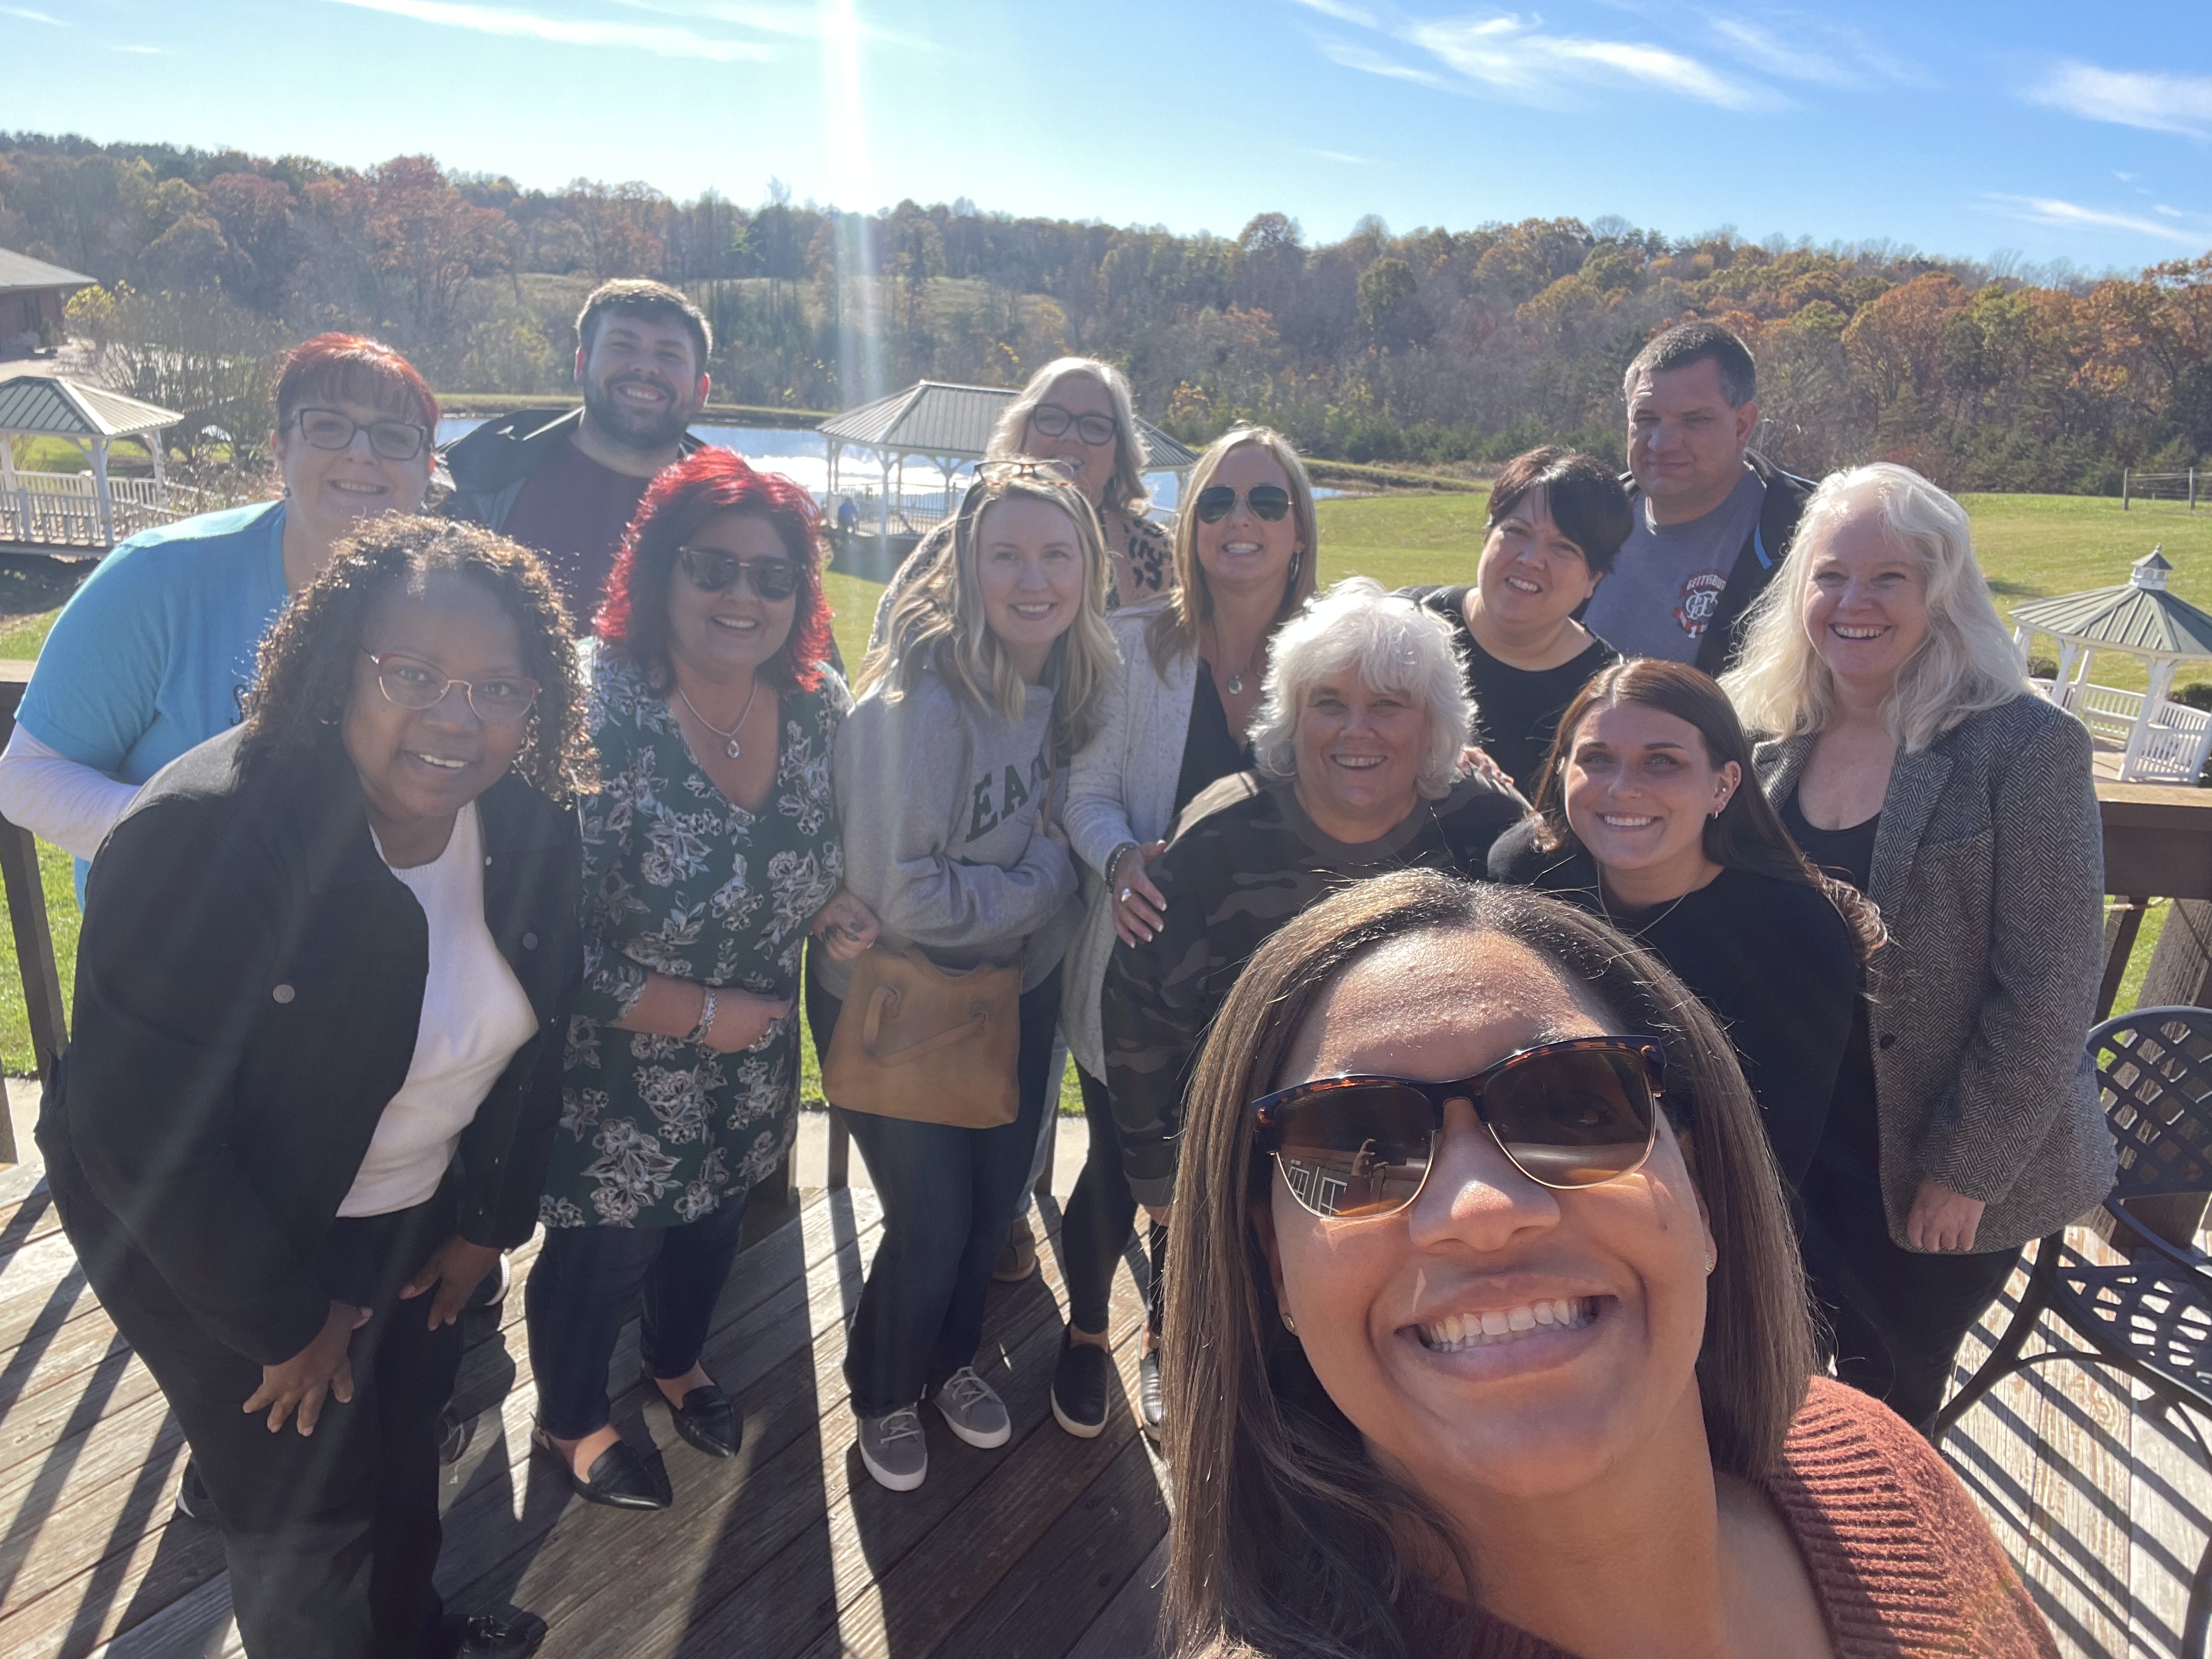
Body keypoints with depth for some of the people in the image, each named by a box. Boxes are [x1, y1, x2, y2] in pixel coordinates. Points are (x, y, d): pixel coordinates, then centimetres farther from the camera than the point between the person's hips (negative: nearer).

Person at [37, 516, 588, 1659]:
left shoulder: (529, 828, -13)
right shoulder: (202, 842, -31)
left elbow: (531, 1035, 0)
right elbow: (140, 1133, -28)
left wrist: (488, 1220, 5)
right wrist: (284, 1322, -18)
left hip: (410, 1207, 6)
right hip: (198, 1227, -6)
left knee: (411, 1414, 25)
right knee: (309, 1501, 8)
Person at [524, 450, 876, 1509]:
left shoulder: (820, 710, -9)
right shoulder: (601, 717, -27)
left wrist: (830, 913, -12)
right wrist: (699, 1013, -21)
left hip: (751, 1069, 6)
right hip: (616, 1080, -5)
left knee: (715, 1225, 27)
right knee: (599, 1253, 17)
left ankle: (676, 1365, 59)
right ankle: (570, 1422, 49)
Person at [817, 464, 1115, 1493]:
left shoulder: (1071, 679, -7)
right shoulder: (920, 700, -28)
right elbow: (901, 896, -28)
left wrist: (1054, 861, -9)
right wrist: (1045, 881, -19)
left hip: (1015, 985, 6)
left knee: (997, 1202, 17)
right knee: (932, 1224, 2)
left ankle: (950, 1358, 47)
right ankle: (883, 1391, 35)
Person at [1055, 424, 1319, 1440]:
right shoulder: (1136, 643, -9)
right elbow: (1086, 790, -5)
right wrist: (1119, 857, -23)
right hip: (1141, 961, -1)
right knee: (1118, 1170, 12)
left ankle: (1167, 1340, 49)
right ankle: (1085, 1331, 46)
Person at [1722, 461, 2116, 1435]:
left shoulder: (2023, 747, -16)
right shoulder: (1776, 739, 0)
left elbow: (2049, 988, -15)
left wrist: (1966, 1168, -14)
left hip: (1945, 1174, -4)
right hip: (1798, 1146, 4)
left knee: (1886, 1400, 14)